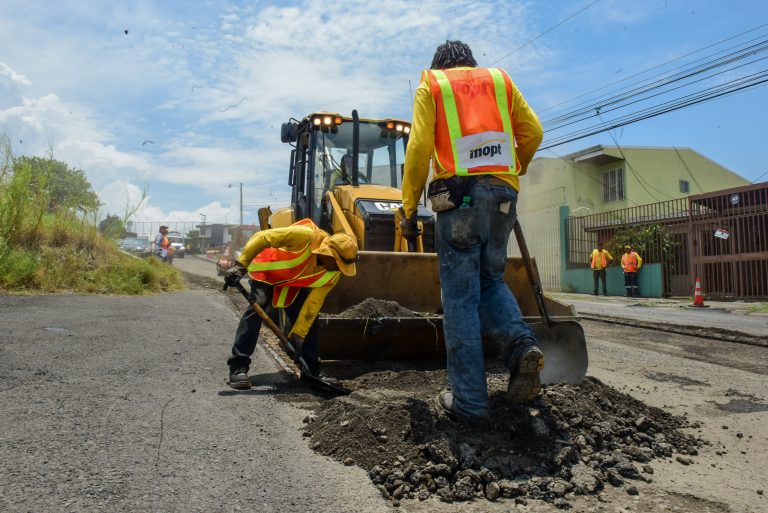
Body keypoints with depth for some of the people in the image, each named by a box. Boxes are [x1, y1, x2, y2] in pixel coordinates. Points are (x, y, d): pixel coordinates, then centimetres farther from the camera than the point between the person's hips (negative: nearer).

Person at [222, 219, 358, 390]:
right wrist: (240, 266, -40)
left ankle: (314, 371, 10)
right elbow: (261, 237, -36)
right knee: (256, 308, -25)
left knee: (308, 318, -3)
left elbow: (312, 305, -16)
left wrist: (298, 336, -19)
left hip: (294, 283, 5)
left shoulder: (332, 275, -20)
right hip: (266, 272, -5)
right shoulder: (305, 236, -39)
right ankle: (238, 367, -20)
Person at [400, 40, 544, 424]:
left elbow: (419, 149, 0)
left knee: (461, 295, -2)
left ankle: (469, 401, -1)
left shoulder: (430, 85, 13)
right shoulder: (499, 79, 22)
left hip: (459, 194, -3)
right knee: (491, 280, 19)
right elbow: (532, 132, 15)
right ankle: (521, 345, -7)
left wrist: (409, 209, 1)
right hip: (503, 194, 4)